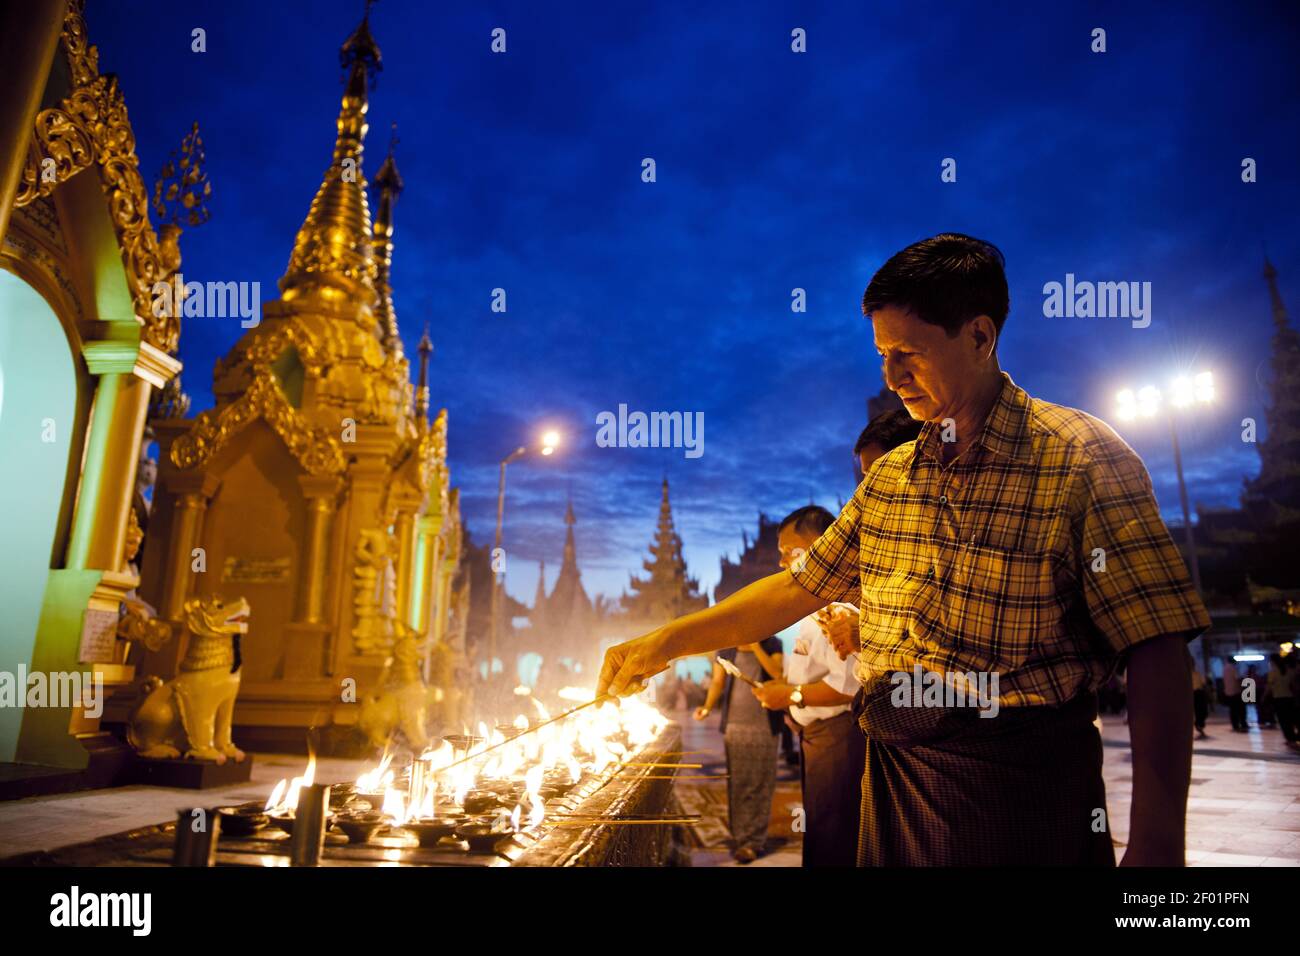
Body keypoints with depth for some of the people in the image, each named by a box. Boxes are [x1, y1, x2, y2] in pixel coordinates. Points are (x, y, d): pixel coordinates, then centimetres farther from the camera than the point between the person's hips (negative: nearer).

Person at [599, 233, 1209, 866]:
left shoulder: (1084, 458, -12)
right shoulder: (890, 476, 6)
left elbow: (1155, 652, -16)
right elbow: (801, 586, 10)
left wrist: (1156, 843, -22)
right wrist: (669, 641, 4)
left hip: (1022, 787, -5)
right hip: (893, 772, 6)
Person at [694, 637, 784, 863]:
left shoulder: (772, 644, 1)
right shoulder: (726, 648, 7)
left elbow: (778, 673, -13)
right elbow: (718, 681, 4)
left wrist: (755, 646, -16)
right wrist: (708, 707, -12)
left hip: (764, 726, -1)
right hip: (734, 725, 2)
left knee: (761, 785, -1)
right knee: (736, 785, 0)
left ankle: (754, 840, 6)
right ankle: (740, 838, 9)